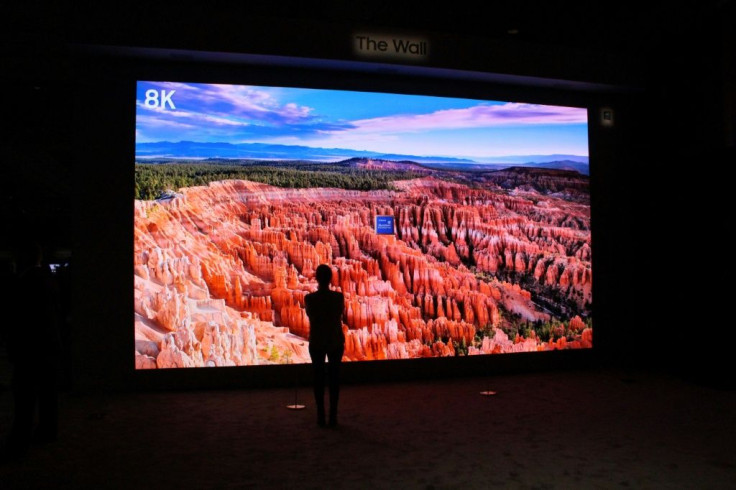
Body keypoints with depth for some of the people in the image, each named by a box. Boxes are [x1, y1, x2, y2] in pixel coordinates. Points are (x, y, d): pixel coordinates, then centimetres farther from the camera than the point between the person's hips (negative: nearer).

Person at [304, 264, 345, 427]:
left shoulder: (310, 298, -13)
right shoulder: (338, 296, -11)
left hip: (316, 342, 0)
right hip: (336, 342, 1)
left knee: (318, 377, 8)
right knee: (334, 377, 8)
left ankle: (321, 415, 9)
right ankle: (333, 415, 8)